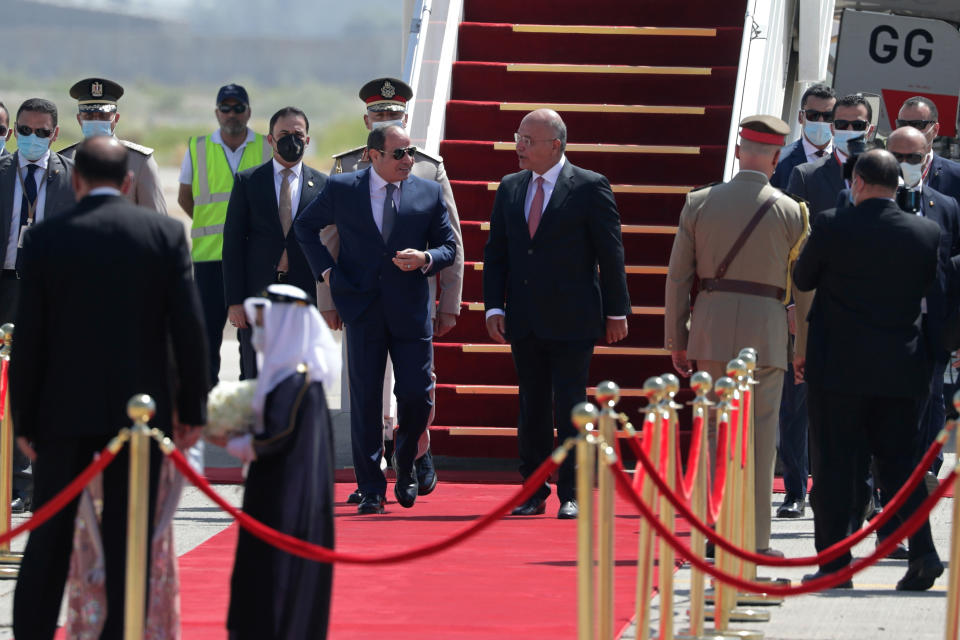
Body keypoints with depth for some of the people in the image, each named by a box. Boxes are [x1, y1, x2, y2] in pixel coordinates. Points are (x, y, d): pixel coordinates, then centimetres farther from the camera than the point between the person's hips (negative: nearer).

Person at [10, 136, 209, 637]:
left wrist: (24, 418, 4)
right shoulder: (165, 233, -3)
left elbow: (29, 336, -2)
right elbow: (188, 326, -4)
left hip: (64, 408, 0)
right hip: (140, 406, 0)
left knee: (48, 539, 10)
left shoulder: (46, 239, -3)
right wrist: (192, 408, 3)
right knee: (127, 540, 3)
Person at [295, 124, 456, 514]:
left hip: (411, 310, 1)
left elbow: (448, 247, 9)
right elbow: (305, 226, 16)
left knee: (417, 395, -2)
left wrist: (425, 259, -13)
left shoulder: (429, 193, 5)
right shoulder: (341, 189, 2)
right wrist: (324, 269, 5)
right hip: (363, 310, -1)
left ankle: (406, 465, 26)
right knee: (365, 401, -1)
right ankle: (371, 490, 6)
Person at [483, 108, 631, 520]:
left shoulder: (590, 188, -5)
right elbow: (496, 252, 12)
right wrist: (494, 307, 2)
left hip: (571, 322, -5)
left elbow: (611, 253, -2)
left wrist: (616, 311, -2)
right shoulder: (510, 188, 10)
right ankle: (534, 493, 15)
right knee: (532, 408, 9)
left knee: (570, 409, -2)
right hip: (525, 322, 5)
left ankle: (571, 496, 4)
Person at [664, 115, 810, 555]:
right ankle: (755, 540, 3)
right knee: (760, 436, 2)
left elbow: (678, 276, 4)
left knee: (713, 433, 8)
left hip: (711, 330, 2)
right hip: (766, 327, -2)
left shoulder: (699, 204, 3)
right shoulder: (790, 212, -2)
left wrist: (676, 340, 11)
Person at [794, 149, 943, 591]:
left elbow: (802, 279, 3)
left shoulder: (832, 227, -10)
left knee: (835, 467, 3)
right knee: (899, 461, 11)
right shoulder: (927, 233, -1)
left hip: (838, 367, -3)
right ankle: (922, 551, -3)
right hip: (903, 368, 3)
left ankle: (834, 563, 3)